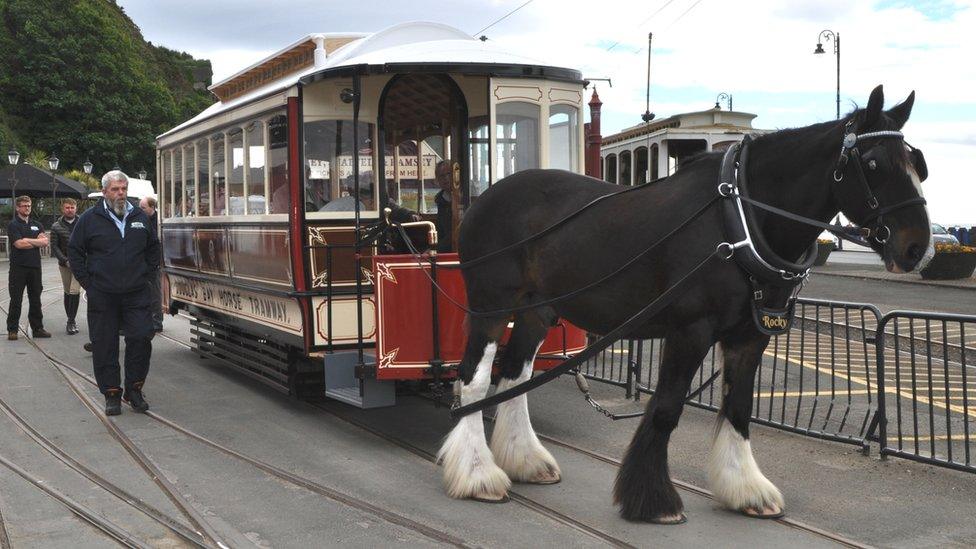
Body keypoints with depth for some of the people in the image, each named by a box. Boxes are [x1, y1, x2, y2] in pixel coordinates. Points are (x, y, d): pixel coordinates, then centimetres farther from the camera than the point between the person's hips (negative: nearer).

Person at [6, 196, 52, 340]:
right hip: (18, 267, -4)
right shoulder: (13, 225, -1)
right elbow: (19, 244, -14)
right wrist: (37, 242, -4)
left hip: (35, 266, 5)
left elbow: (45, 241, 0)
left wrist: (27, 240, -10)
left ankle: (37, 328, 15)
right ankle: (12, 330, 4)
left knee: (35, 299, 9)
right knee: (16, 300, -2)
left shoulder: (37, 224, 14)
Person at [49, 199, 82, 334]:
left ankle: (71, 321, -9)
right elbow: (54, 247, 0)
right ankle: (71, 321, 17)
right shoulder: (56, 227, 3)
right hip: (64, 263, 2)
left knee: (74, 291, -13)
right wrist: (65, 260, -11)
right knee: (67, 292, 8)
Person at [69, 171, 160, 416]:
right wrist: (88, 282, 0)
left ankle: (134, 389, 10)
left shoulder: (140, 218, 10)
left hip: (137, 294, 2)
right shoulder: (90, 218, 1)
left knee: (141, 338, -5)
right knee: (104, 345, 2)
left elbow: (153, 247, 22)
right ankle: (111, 394, 13)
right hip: (102, 296, -2)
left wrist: (148, 275, 11)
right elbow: (74, 251, 6)